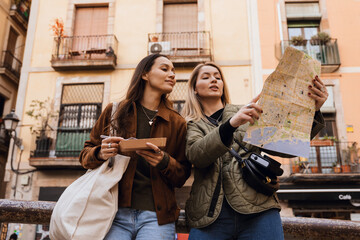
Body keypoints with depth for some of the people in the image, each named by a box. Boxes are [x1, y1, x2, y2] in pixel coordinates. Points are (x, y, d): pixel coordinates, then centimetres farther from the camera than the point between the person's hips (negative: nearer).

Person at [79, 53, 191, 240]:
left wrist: (164, 162, -13)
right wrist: (101, 154, -10)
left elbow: (182, 177, 9)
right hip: (115, 212, 0)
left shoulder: (177, 123, 10)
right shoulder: (114, 111, 9)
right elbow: (85, 154, 13)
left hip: (156, 216, 1)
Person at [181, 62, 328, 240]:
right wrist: (231, 124, -24)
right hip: (210, 214, -1)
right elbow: (195, 155, -10)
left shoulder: (249, 113, 16)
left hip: (258, 210, 1)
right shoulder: (191, 125, 12)